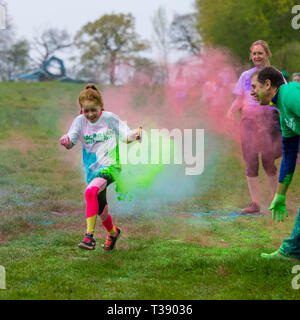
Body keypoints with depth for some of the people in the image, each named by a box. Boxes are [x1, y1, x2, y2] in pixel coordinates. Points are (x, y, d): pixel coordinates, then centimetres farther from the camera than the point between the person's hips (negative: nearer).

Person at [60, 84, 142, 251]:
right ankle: (113, 232, 47)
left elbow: (126, 136, -1)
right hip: (92, 169, 5)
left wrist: (135, 134, -24)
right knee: (100, 208, 16)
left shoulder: (110, 118, -6)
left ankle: (90, 236, -32)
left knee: (91, 192, -32)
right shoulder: (80, 121, 0)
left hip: (109, 165, -5)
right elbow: (71, 141, -10)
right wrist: (66, 140, -34)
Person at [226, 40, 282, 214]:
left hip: (269, 120, -2)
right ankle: (255, 203, 0)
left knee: (268, 162, -5)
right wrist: (232, 110, -5)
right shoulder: (246, 76, 15)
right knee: (251, 162, -3)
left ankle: (276, 197, 17)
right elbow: (239, 100, 15)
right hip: (249, 120, 3)